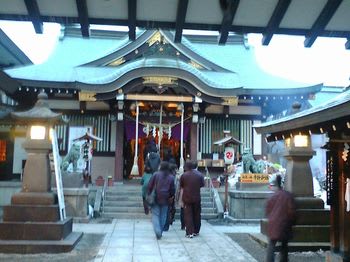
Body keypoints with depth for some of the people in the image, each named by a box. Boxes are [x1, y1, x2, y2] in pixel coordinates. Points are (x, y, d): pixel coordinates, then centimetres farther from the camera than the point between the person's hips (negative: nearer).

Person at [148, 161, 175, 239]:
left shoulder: (156, 174, -5)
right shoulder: (171, 177, 2)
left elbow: (150, 186, -4)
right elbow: (172, 190, 5)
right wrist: (170, 196, 21)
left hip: (156, 198, -2)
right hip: (165, 200, 2)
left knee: (155, 215, 2)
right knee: (163, 216, 12)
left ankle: (158, 232, -14)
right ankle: (160, 233, 17)